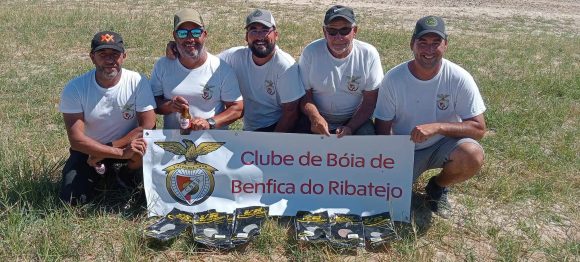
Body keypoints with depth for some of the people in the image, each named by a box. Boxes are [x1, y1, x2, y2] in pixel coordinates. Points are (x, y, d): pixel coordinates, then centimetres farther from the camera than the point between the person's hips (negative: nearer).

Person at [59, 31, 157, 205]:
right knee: (71, 199, -14)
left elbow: (148, 126, -20)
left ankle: (126, 175, 1)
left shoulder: (138, 82, -17)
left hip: (127, 145, -1)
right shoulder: (75, 88, -16)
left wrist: (101, 154, -21)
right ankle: (100, 173, 18)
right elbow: (76, 139, -20)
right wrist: (120, 153, -32)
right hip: (88, 150, 1)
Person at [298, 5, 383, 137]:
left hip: (355, 120, 1)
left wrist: (350, 127, -19)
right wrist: (315, 117, -25)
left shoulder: (369, 54, -9)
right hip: (316, 119, -1)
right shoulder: (310, 52, -9)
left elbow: (370, 101, -6)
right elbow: (305, 93, -5)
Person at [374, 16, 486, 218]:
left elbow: (478, 128, -17)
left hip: (444, 144, 0)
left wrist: (437, 127, -31)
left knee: (473, 156, -32)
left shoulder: (459, 79, -17)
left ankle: (439, 187, 2)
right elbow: (382, 129, -7)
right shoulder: (393, 78, -15)